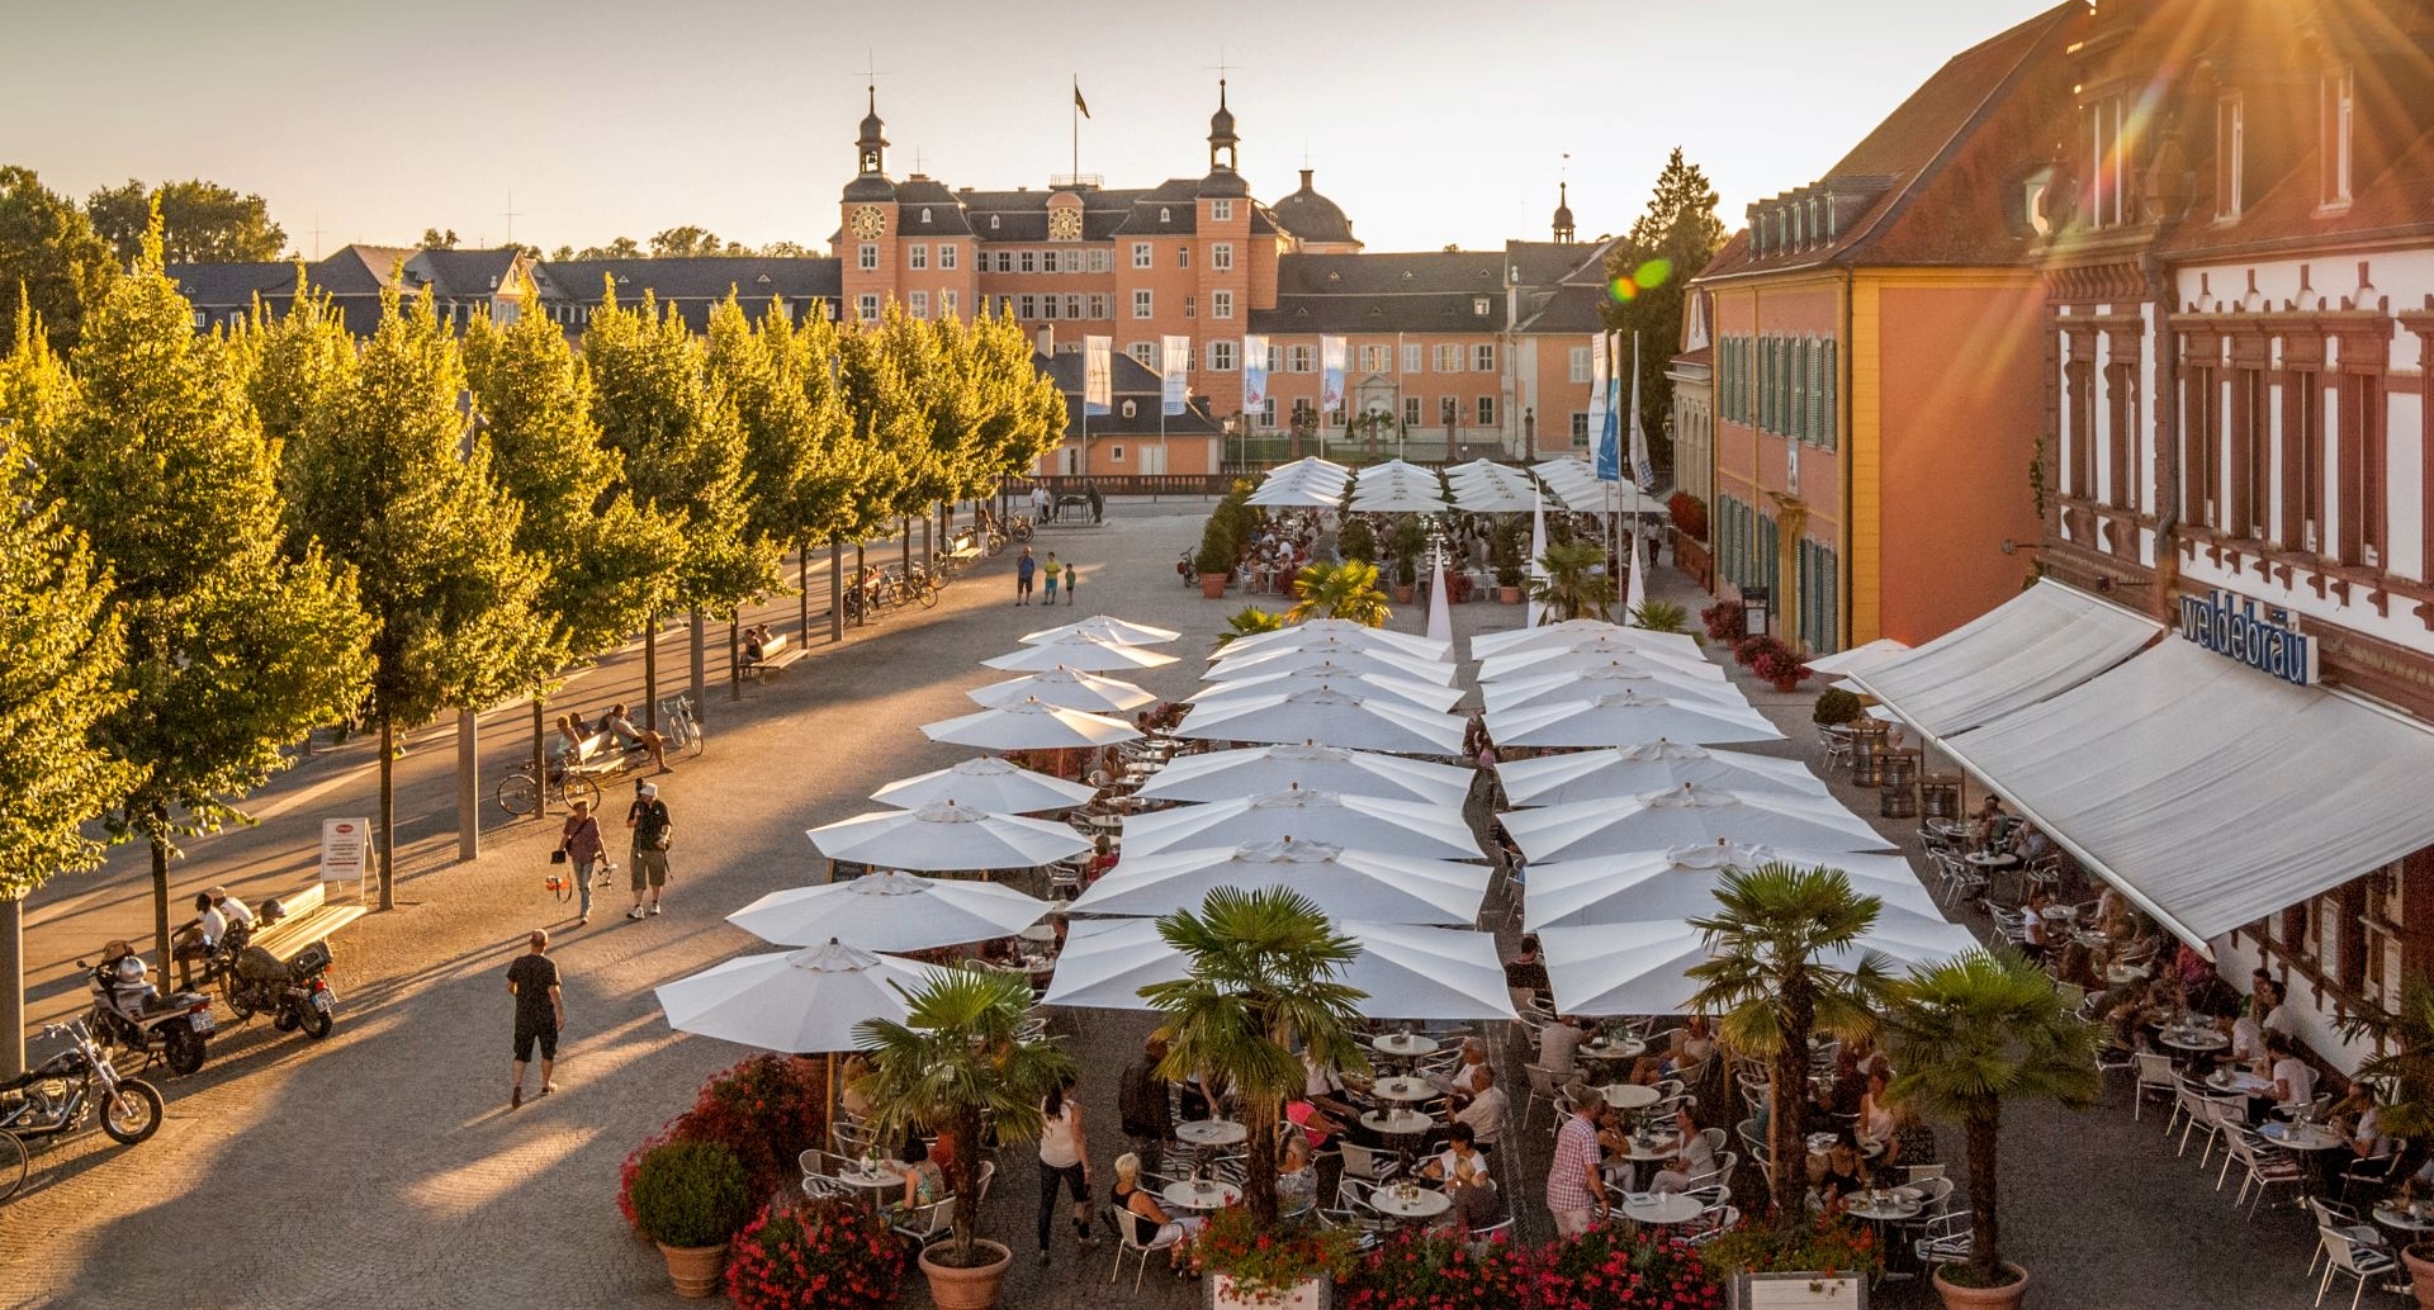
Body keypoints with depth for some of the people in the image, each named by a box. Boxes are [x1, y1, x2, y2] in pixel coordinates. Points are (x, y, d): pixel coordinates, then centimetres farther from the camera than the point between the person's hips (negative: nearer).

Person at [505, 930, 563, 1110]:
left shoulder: (519, 962, -8)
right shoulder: (549, 965, -18)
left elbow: (510, 987, 2)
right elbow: (554, 991, -22)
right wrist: (561, 1014, -19)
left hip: (524, 1014, 2)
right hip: (545, 1014, -2)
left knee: (521, 1053, 9)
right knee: (548, 1051, 19)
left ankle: (517, 1086, -11)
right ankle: (545, 1085, 31)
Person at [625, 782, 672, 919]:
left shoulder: (661, 806, -6)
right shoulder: (637, 805, -5)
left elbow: (667, 825, -6)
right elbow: (629, 824, 0)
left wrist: (664, 838, -26)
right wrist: (635, 819, -22)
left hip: (656, 848, 0)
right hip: (639, 848, 0)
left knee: (656, 878, 14)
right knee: (638, 878, -8)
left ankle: (655, 904, 32)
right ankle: (637, 908, -11)